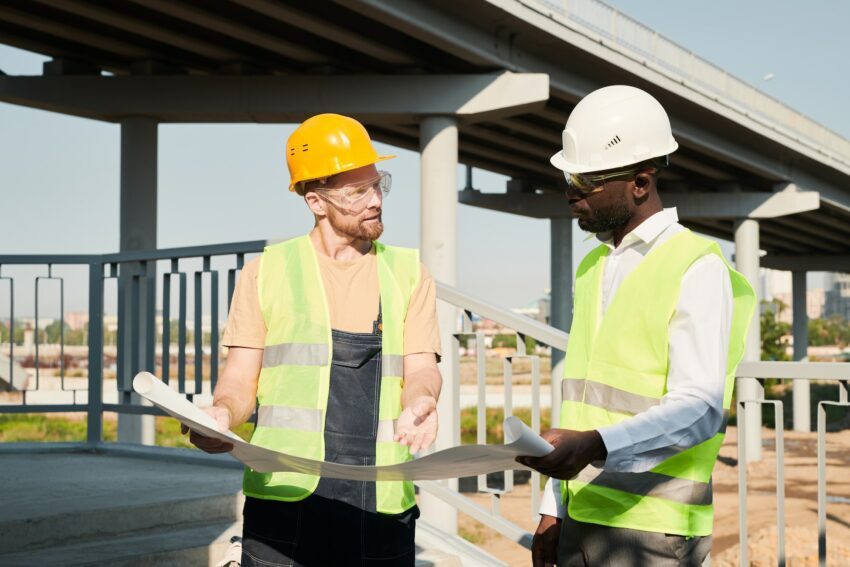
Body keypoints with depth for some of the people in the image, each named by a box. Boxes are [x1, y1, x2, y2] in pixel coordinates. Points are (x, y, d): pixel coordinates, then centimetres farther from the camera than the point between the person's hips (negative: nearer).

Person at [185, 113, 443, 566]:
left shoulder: (408, 273, 13)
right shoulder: (267, 271, 9)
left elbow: (421, 369, 3)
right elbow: (241, 379, 6)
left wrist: (420, 401, -21)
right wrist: (222, 412, -17)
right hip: (285, 499, -1)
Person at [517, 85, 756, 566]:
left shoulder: (697, 269, -9)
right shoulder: (592, 268, 14)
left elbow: (701, 408, -19)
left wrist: (596, 447, -33)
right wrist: (554, 509, 14)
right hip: (582, 521, 7)